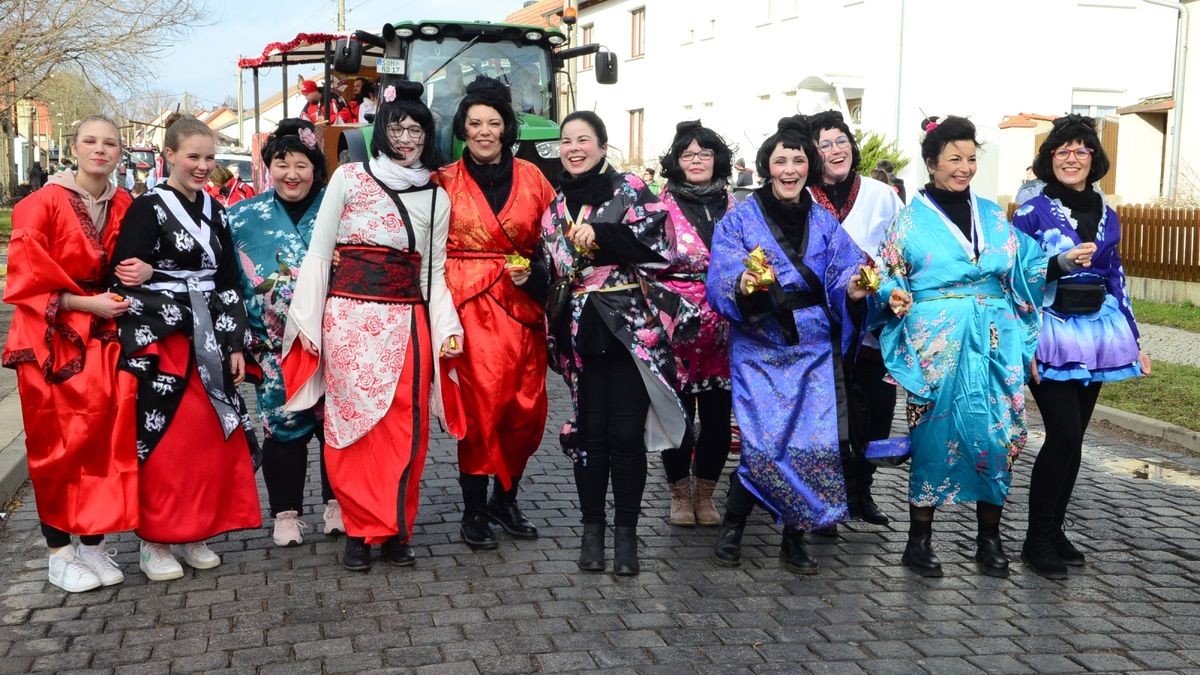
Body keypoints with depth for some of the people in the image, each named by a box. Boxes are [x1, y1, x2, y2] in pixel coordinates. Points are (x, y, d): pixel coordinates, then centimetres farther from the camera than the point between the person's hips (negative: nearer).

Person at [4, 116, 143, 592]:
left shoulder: (124, 207, 6)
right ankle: (59, 553, 11)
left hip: (106, 337, 4)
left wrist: (140, 274, -6)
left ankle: (93, 543, 14)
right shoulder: (43, 204, -8)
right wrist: (87, 303, -15)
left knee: (106, 439, 2)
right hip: (54, 339, -4)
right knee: (59, 444, 0)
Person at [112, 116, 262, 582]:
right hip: (160, 343, -6)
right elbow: (127, 283, -12)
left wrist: (235, 344, 8)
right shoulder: (147, 209, -6)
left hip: (210, 343, 6)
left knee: (211, 436, 6)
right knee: (163, 438, -3)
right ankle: (154, 542, 10)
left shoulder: (215, 212, 12)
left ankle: (194, 533, 19)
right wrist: (141, 350, -16)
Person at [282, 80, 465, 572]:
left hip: (408, 322, 3)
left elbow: (434, 272, 12)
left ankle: (395, 530, 14)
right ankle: (361, 529, 11)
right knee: (353, 422, -1)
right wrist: (307, 321, -4)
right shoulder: (349, 178, 4)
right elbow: (318, 254, 3)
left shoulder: (436, 197, 12)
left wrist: (447, 329, -2)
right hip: (349, 317, -2)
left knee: (405, 429, 1)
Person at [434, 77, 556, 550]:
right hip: (469, 308, -3)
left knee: (527, 410, 4)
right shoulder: (445, 182, 4)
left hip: (521, 306, 3)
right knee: (480, 406, -7)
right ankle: (474, 510, 8)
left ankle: (505, 499, 23)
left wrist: (532, 271, -5)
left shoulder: (531, 178, 9)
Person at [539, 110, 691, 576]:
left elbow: (658, 245, -13)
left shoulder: (631, 190, 1)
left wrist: (600, 235, -19)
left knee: (627, 433, -2)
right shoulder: (557, 206, 15)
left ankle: (626, 533, 10)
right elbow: (551, 272, 20)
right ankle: (592, 529, 17)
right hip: (581, 333, 4)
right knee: (590, 431, 6)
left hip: (631, 330, -3)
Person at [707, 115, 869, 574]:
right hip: (760, 348, -3)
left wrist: (855, 289, -21)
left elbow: (843, 275, 1)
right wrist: (743, 287, -32)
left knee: (814, 443, -3)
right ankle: (732, 525, 11)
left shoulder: (824, 223, 11)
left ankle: (794, 538, 14)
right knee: (765, 444, -12)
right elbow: (722, 282, -11)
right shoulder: (740, 220, 1)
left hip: (814, 349, 3)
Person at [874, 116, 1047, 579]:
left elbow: (1024, 267, 12)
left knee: (997, 433, 2)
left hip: (994, 340, 4)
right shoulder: (911, 219, 2)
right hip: (937, 343, -3)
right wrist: (895, 298, -19)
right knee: (934, 434, -1)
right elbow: (886, 278, 1)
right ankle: (919, 540, 11)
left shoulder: (992, 214, 13)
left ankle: (989, 539, 15)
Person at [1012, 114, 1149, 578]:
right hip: (1051, 335, -5)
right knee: (1064, 435, -12)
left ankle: (1055, 530, 21)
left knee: (1073, 438, 7)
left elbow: (1115, 280, 16)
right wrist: (1062, 262, -21)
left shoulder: (1106, 215, 11)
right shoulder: (1033, 212, -4)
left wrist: (1133, 340, 14)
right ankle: (1037, 540, 1)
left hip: (1096, 333, 5)